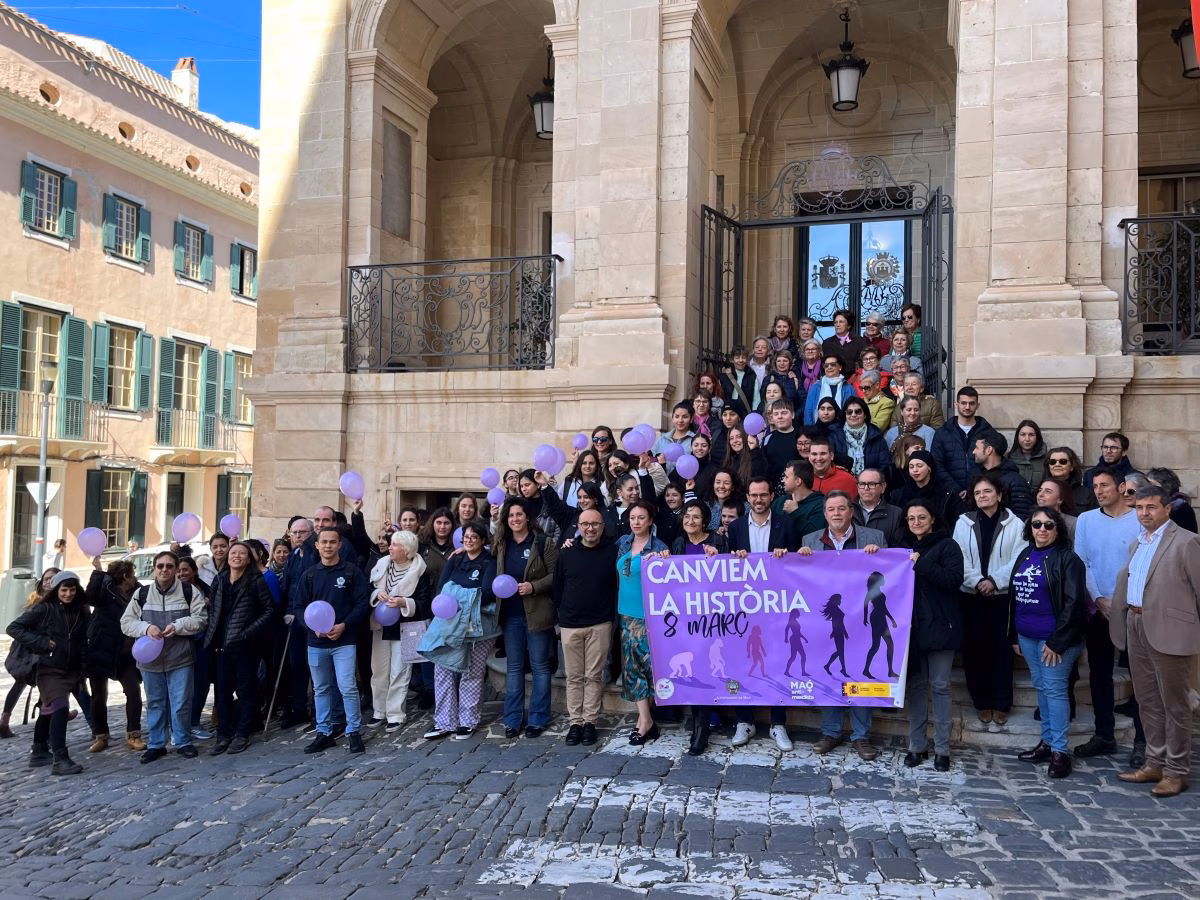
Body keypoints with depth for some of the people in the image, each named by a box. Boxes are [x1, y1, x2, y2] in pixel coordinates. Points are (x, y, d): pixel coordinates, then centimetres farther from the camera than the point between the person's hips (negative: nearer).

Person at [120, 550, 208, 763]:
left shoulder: (189, 592, -1)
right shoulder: (141, 594, 4)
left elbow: (200, 619, -5)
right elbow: (126, 622, 3)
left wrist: (178, 626, -20)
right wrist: (146, 628, -15)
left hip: (180, 658, -2)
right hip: (150, 658, 2)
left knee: (181, 703, 1)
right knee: (155, 703, 12)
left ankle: (183, 742, 16)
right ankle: (155, 744, 23)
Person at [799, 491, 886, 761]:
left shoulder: (874, 538, 2)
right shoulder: (810, 541, 8)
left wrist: (876, 555, -16)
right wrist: (801, 557, -7)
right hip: (825, 619, 2)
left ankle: (860, 736, 17)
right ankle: (830, 732, 21)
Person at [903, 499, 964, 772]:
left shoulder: (947, 546, -2)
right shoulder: (904, 547, 16)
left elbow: (954, 579, -16)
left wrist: (921, 564, -19)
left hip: (939, 626, -5)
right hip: (911, 626, 5)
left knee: (940, 685, 0)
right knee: (915, 685, 7)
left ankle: (942, 749, 7)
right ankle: (917, 746, 14)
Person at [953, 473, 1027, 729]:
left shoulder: (1014, 524, 0)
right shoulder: (964, 523, 5)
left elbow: (1019, 561, -5)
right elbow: (958, 559, 0)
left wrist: (994, 580, -14)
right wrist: (977, 581, -13)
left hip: (1003, 595, -1)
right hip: (971, 595, 2)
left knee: (1002, 648, 2)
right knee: (975, 648, 3)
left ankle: (1002, 704, 13)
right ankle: (982, 702, 14)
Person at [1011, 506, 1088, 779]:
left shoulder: (1067, 559, -10)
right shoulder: (1025, 555, 10)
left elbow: (1074, 603, -15)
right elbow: (1015, 596, 14)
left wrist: (1058, 641, -17)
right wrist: (1015, 634, 12)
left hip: (1054, 637, -7)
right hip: (1027, 636, 7)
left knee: (1054, 689, -5)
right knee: (1041, 687, 14)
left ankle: (1060, 751, 1)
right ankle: (1047, 741, 23)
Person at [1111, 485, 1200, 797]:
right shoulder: (1138, 543, 16)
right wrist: (1122, 618, 8)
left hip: (1169, 631, -7)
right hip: (1136, 627, 7)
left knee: (1174, 703, 3)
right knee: (1148, 701, 15)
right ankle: (1155, 763, 26)